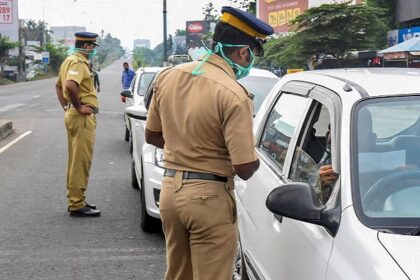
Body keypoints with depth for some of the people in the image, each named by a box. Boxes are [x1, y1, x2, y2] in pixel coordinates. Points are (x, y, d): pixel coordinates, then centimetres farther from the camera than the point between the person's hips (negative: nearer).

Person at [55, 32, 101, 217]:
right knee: (81, 161, -6)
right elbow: (70, 85, -33)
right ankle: (77, 205, -2)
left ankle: (75, 200, 25)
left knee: (76, 160, 16)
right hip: (82, 117, -11)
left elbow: (59, 85, 27)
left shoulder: (70, 61, 17)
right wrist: (78, 107, -22)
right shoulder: (78, 62, -15)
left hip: (73, 115, 11)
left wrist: (65, 106, 19)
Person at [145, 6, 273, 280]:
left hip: (170, 189, 7)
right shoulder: (234, 95, -19)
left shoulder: (167, 76, 2)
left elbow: (152, 136, 13)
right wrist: (255, 159, 3)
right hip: (209, 197, -7)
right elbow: (244, 168, -18)